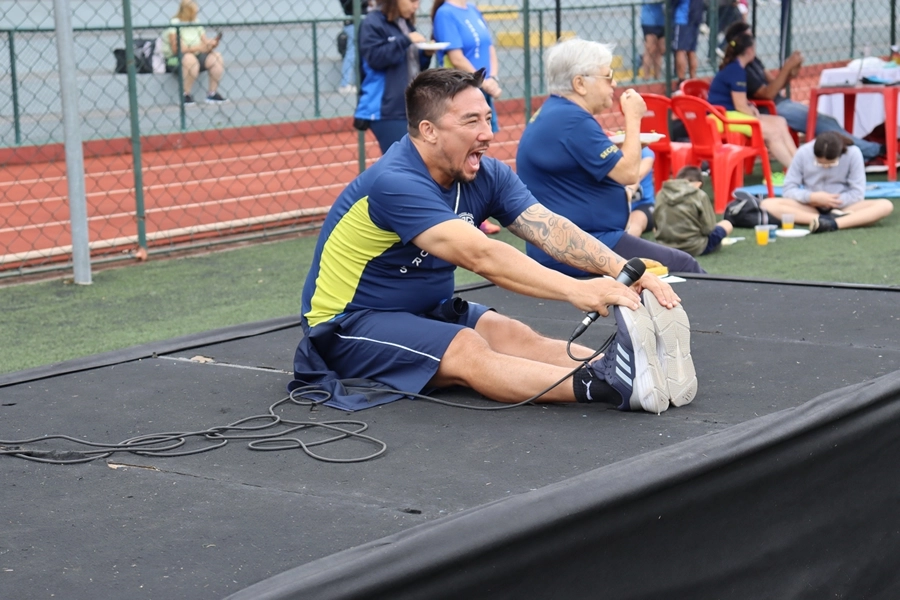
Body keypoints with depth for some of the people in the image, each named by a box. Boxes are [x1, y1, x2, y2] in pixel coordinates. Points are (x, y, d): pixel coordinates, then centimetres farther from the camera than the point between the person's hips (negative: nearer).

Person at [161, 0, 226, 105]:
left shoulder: (196, 24, 9)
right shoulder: (175, 24, -11)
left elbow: (205, 42, 8)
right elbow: (176, 49, -21)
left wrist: (211, 43, -16)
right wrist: (198, 48, -25)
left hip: (197, 55, 7)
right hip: (175, 59, -7)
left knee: (216, 57, -15)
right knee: (190, 59, -39)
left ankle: (213, 93, -13)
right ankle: (186, 95, -28)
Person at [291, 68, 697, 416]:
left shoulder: (487, 175, -3)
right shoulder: (394, 183, -27)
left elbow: (552, 230, -16)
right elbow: (480, 256, -38)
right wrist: (576, 291, -45)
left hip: (426, 311, 7)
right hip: (349, 323, -7)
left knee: (514, 336, -21)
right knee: (467, 351, -32)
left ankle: (636, 370, -41)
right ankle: (607, 387, -52)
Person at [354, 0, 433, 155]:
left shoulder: (406, 23, 15)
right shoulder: (373, 23, -7)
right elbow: (375, 57, -20)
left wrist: (426, 54, 1)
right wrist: (406, 40, -18)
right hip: (386, 110, -8)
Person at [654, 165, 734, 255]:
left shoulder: (661, 194, 2)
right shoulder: (700, 196, -10)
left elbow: (657, 224, 8)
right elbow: (708, 228, -7)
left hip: (664, 247, 5)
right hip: (692, 249, -5)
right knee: (727, 225, 16)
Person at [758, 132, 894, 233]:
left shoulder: (853, 153, -14)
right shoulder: (803, 153, -13)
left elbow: (858, 193, -10)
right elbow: (788, 190, -7)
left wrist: (832, 202, -19)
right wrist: (812, 197, -24)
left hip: (843, 207, 0)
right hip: (811, 208, 0)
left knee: (885, 206, -28)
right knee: (767, 204, -26)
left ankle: (832, 224, -44)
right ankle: (825, 220, -34)